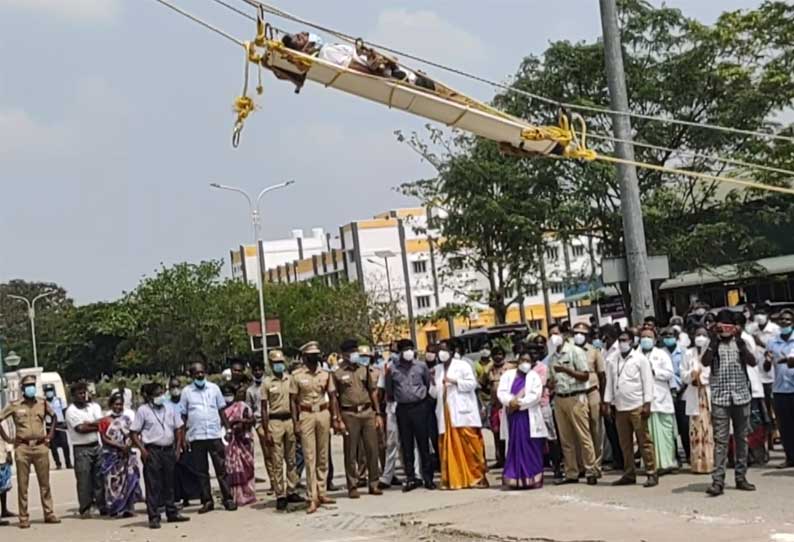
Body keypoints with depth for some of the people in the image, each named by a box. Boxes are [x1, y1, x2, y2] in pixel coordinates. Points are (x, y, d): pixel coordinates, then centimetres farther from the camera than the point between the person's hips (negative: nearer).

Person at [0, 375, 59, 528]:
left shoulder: (42, 403, 8)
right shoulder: (15, 406, 1)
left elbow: (54, 416, 23)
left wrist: (50, 435, 13)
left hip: (41, 446, 2)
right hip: (22, 448, -2)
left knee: (45, 483, 7)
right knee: (23, 484, 0)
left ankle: (49, 514, 15)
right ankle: (23, 518, 4)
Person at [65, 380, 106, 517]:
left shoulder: (94, 406, 11)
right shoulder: (71, 411, -5)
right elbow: (81, 428, -15)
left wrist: (88, 423, -14)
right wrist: (96, 426, -8)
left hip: (96, 446, 5)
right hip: (81, 448, -5)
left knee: (100, 477, 6)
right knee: (84, 479, -4)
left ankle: (103, 506, 11)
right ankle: (85, 509, 1)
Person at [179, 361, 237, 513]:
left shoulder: (214, 388, 7)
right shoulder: (186, 391, 3)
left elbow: (221, 410, 11)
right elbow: (183, 415, 5)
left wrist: (227, 428, 4)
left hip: (215, 434, 0)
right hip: (196, 436, 0)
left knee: (221, 468, 1)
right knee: (201, 471, 4)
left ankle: (227, 499, 5)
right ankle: (207, 501, 10)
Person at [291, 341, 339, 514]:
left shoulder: (325, 374, 8)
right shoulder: (297, 375, -1)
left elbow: (332, 396, 11)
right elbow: (293, 400, 0)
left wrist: (336, 418, 4)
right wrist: (296, 422, -6)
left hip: (324, 414, 3)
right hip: (306, 415, -3)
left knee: (323, 456, 7)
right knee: (309, 457, -5)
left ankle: (321, 493, 16)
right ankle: (312, 498, -5)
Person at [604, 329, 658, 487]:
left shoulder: (640, 359, -1)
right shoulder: (613, 362, 14)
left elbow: (647, 381, -5)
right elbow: (609, 383, 15)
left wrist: (647, 404, -11)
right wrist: (607, 403, 7)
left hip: (637, 407, -5)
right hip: (620, 408, 5)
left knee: (644, 441, -4)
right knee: (625, 443, 9)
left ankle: (651, 474, -1)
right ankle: (629, 474, 15)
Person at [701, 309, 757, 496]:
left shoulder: (740, 342, 8)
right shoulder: (713, 344, 3)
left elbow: (752, 362, -5)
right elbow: (705, 362, -13)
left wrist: (740, 343, -16)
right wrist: (714, 341, -18)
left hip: (741, 396, 3)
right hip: (720, 397, -3)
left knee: (741, 438, 9)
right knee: (720, 440, -6)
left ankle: (741, 477, 18)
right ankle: (718, 481, -9)